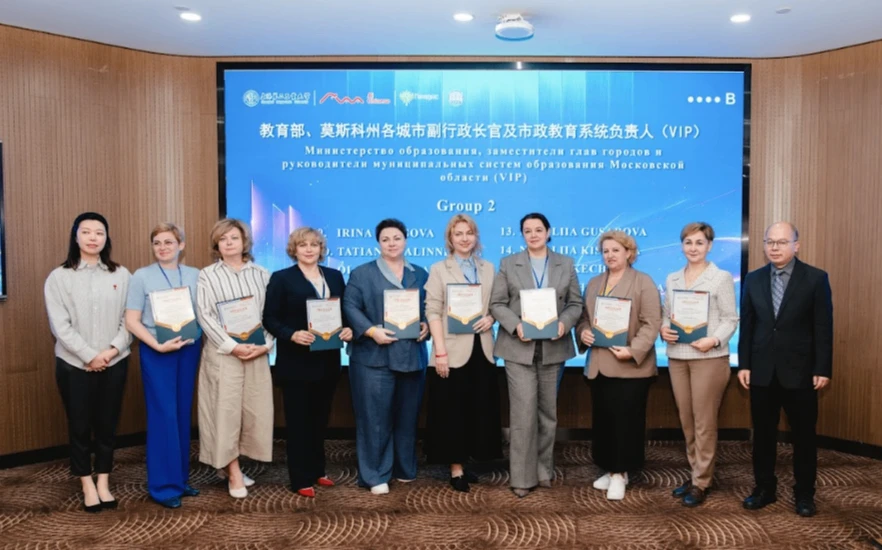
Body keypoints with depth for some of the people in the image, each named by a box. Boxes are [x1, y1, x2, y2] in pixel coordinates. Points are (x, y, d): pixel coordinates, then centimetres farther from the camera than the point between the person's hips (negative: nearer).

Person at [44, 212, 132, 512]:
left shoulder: (121, 275, 3)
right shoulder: (59, 277, -1)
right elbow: (60, 325, -7)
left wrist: (113, 349, -12)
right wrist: (90, 355, -12)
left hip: (115, 363, 1)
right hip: (74, 363, -1)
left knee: (107, 424, 9)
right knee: (79, 425, 7)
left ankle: (103, 482, 22)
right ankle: (87, 485, 20)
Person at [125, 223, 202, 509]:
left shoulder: (195, 275, 5)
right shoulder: (141, 276, -2)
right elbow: (132, 321, -5)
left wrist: (196, 336, -10)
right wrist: (158, 345, -16)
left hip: (189, 350, 3)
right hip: (156, 353, -3)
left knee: (183, 413, 9)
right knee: (163, 415, -1)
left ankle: (181, 477, 21)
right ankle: (164, 484, 9)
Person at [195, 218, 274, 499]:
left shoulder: (261, 274, 9)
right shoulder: (207, 275, 2)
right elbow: (205, 316, -7)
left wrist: (265, 344, -8)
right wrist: (232, 346, -15)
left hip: (257, 353, 3)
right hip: (223, 353, -3)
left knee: (255, 410, 5)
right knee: (225, 410, -1)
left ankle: (228, 464, 22)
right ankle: (233, 471, 10)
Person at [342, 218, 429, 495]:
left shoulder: (420, 274, 16)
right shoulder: (361, 273, 4)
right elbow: (350, 307, -5)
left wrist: (426, 326, -7)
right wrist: (371, 331, -18)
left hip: (412, 355, 4)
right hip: (374, 356, -4)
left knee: (407, 416, 12)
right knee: (375, 417, -3)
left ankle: (405, 469, 27)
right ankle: (375, 475, 8)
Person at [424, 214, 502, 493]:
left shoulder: (488, 268, 12)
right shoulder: (439, 269, 1)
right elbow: (433, 312, -7)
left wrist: (491, 317, -10)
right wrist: (440, 351, -16)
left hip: (481, 349, 4)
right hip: (453, 350, -4)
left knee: (479, 409, 9)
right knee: (453, 411, 2)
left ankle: (465, 462, 23)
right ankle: (455, 468, 12)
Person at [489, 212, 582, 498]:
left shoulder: (566, 264, 9)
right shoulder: (508, 263, 4)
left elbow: (575, 303, 6)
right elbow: (497, 304, 0)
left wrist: (564, 323, -14)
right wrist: (515, 325, -16)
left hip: (553, 348, 2)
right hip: (519, 348, -2)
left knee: (548, 412, 11)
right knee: (524, 413, -5)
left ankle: (544, 470, 26)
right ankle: (522, 477, 5)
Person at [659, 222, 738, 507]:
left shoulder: (722, 278, -2)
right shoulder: (672, 279, 12)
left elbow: (731, 319, -5)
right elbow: (666, 314, 12)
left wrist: (713, 340, -21)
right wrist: (663, 329, -9)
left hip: (709, 357, -5)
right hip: (677, 357, 5)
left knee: (704, 422, 1)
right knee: (686, 420, 11)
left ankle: (701, 482, 12)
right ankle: (696, 473, 25)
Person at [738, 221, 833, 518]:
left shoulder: (816, 278, -3)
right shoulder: (753, 279, 5)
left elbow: (824, 327, -5)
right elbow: (747, 324, 6)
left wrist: (823, 369, -9)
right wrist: (744, 364, 1)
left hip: (800, 371, -2)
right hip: (762, 370, 3)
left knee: (803, 435, 9)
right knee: (763, 433, 11)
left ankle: (804, 494, 23)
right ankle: (764, 488, 24)